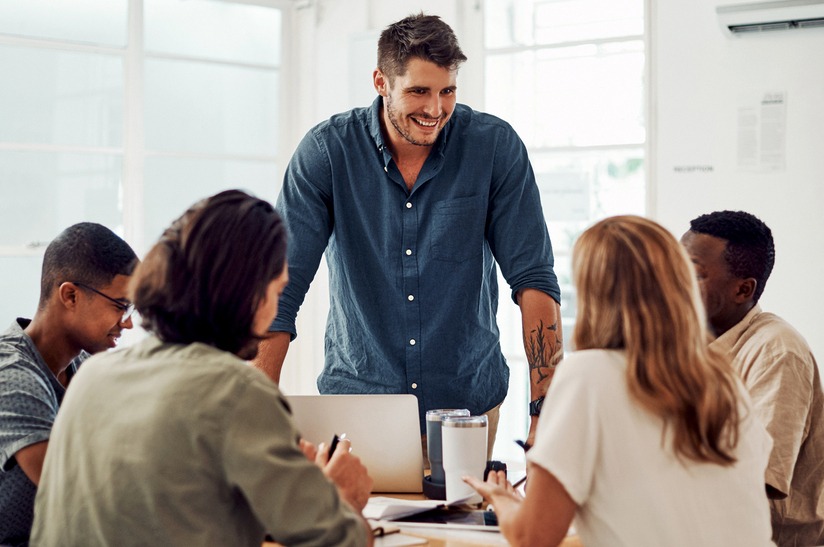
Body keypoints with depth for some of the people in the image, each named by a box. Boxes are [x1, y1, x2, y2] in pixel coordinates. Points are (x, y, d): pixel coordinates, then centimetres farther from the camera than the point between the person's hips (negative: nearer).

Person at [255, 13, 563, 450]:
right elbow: (281, 287, -10)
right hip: (357, 397, 0)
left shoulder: (495, 147, -8)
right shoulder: (326, 151, -10)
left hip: (469, 402, 1)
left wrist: (547, 411, -16)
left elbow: (533, 280, -7)